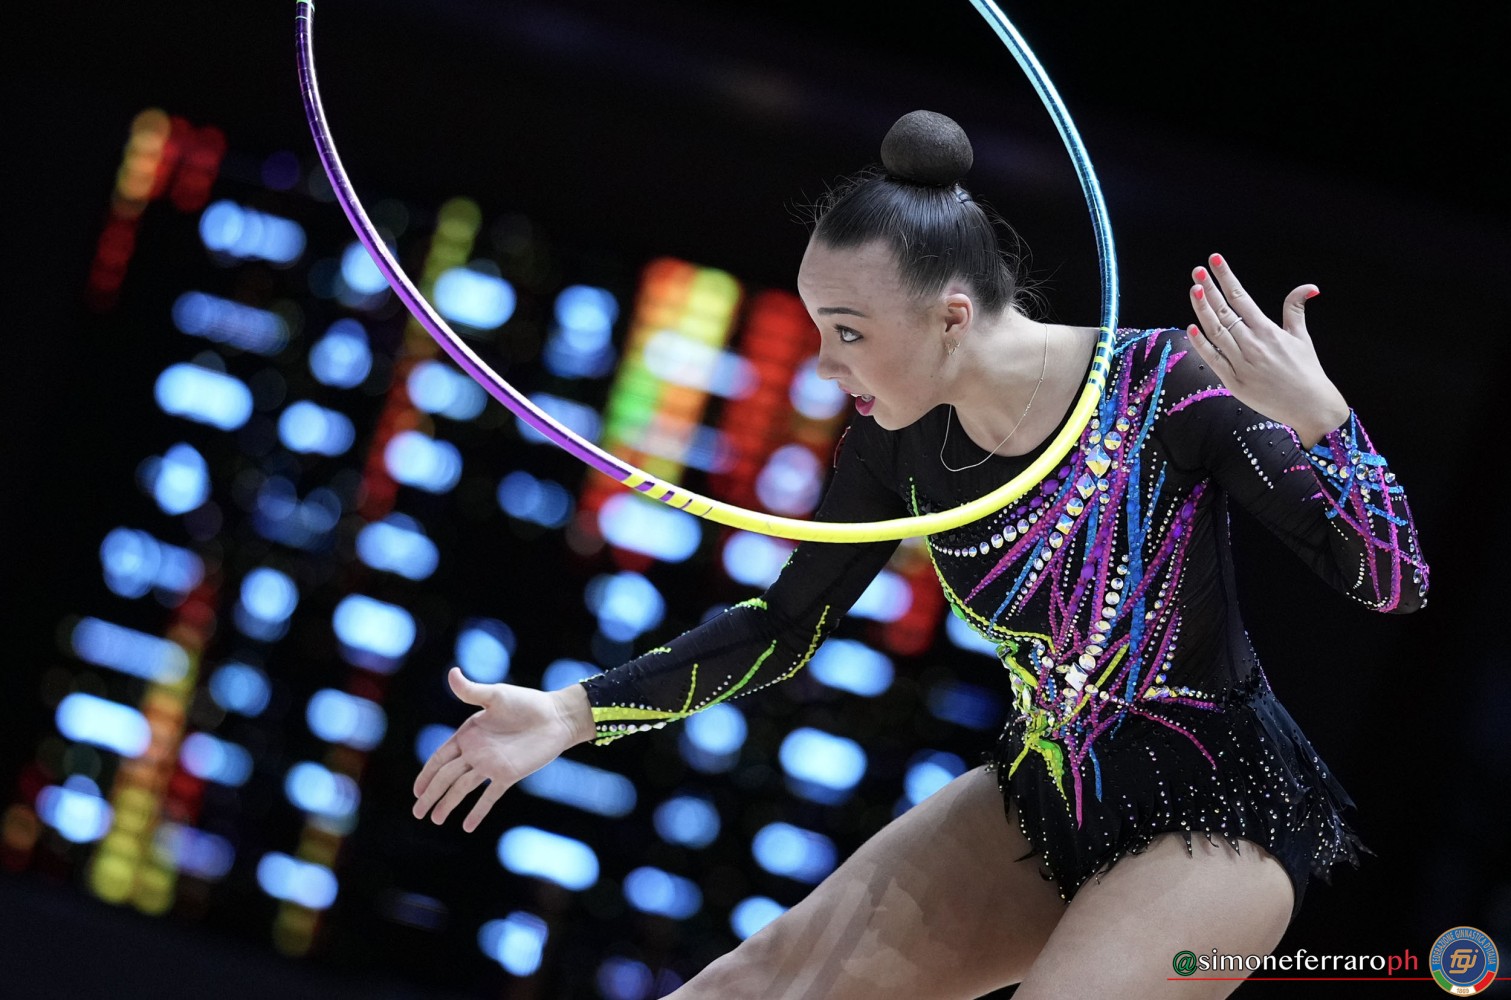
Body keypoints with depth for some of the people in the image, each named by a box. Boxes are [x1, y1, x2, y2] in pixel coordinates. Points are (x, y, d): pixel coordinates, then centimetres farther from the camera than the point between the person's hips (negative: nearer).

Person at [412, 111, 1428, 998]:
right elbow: (785, 625, 6)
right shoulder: (899, 440, -8)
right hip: (1048, 799, 6)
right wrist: (579, 710, -3)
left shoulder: (1163, 388, -25)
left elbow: (1396, 582, -24)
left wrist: (1317, 417, -42)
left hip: (1217, 820, -6)